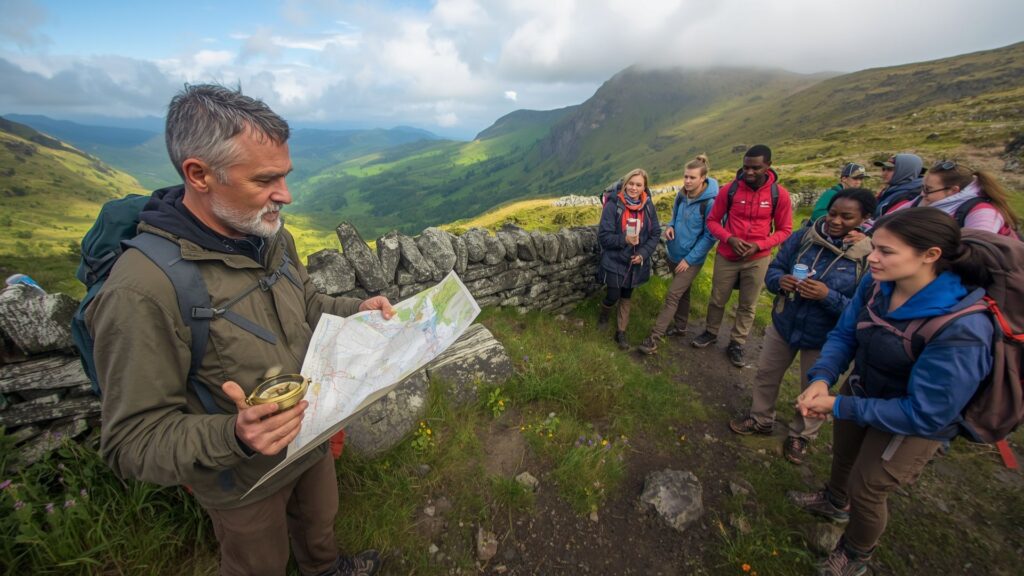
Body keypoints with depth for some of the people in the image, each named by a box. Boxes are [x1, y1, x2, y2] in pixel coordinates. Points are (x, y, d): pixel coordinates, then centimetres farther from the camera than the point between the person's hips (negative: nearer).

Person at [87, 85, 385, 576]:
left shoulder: (272, 236, -10)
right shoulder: (142, 291, -33)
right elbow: (133, 443, -24)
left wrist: (355, 311, -12)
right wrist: (233, 436, -42)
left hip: (312, 439, 7)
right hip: (245, 483, -6)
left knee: (320, 520, 34)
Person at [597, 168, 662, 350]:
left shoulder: (648, 206, -4)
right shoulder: (613, 205, -15)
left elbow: (656, 234, 2)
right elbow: (603, 236, -15)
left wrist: (643, 254, -11)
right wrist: (624, 240, -27)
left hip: (635, 262, 4)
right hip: (614, 261, -3)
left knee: (626, 297, 14)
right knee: (613, 296, -2)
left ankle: (621, 332, 29)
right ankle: (604, 313, 34)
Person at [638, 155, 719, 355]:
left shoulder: (710, 202, -19)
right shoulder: (682, 195, 0)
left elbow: (710, 236, -16)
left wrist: (689, 259, -16)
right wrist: (670, 226, -5)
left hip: (691, 259, -6)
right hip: (674, 254, 7)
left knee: (672, 296, -9)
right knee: (682, 292, 20)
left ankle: (653, 340, -6)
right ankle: (680, 327, 36)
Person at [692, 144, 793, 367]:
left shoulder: (779, 194, -9)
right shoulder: (731, 188, -10)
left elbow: (785, 230, -2)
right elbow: (712, 220, -2)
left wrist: (759, 245, -18)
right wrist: (730, 239, -18)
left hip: (757, 259, 0)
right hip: (726, 256, 0)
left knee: (748, 305, 11)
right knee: (717, 299, 13)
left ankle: (736, 344, 27)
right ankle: (711, 332, 36)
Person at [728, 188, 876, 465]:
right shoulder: (804, 236, -12)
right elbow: (773, 268, -4)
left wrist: (829, 296, -35)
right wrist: (780, 280, -26)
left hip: (824, 339, -2)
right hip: (783, 325, 3)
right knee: (766, 376, 20)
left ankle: (801, 435, 46)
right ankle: (761, 419, 46)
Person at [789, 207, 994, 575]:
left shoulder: (961, 331, -38)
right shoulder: (876, 283, -22)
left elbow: (924, 414, -31)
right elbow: (844, 334, -10)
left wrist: (839, 406, -28)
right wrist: (821, 378, -26)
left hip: (913, 424, -5)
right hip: (863, 389, 5)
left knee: (865, 490, 16)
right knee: (843, 454, 30)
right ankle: (834, 502, 64)